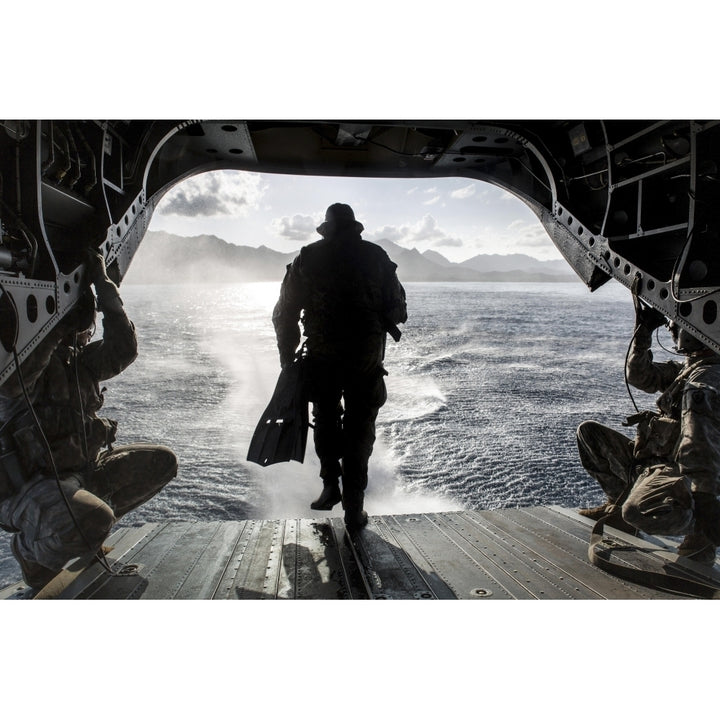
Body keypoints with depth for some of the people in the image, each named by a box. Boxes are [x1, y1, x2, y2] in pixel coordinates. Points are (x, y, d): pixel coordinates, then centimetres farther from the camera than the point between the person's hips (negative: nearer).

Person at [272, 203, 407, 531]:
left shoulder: (307, 258, 5)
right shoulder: (376, 257, 5)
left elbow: (284, 314, 4)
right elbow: (398, 311, 4)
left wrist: (287, 357, 13)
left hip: (321, 359, 0)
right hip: (366, 360, 0)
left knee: (326, 421, 23)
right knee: (359, 430, 9)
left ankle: (331, 486, 18)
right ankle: (354, 509, 10)